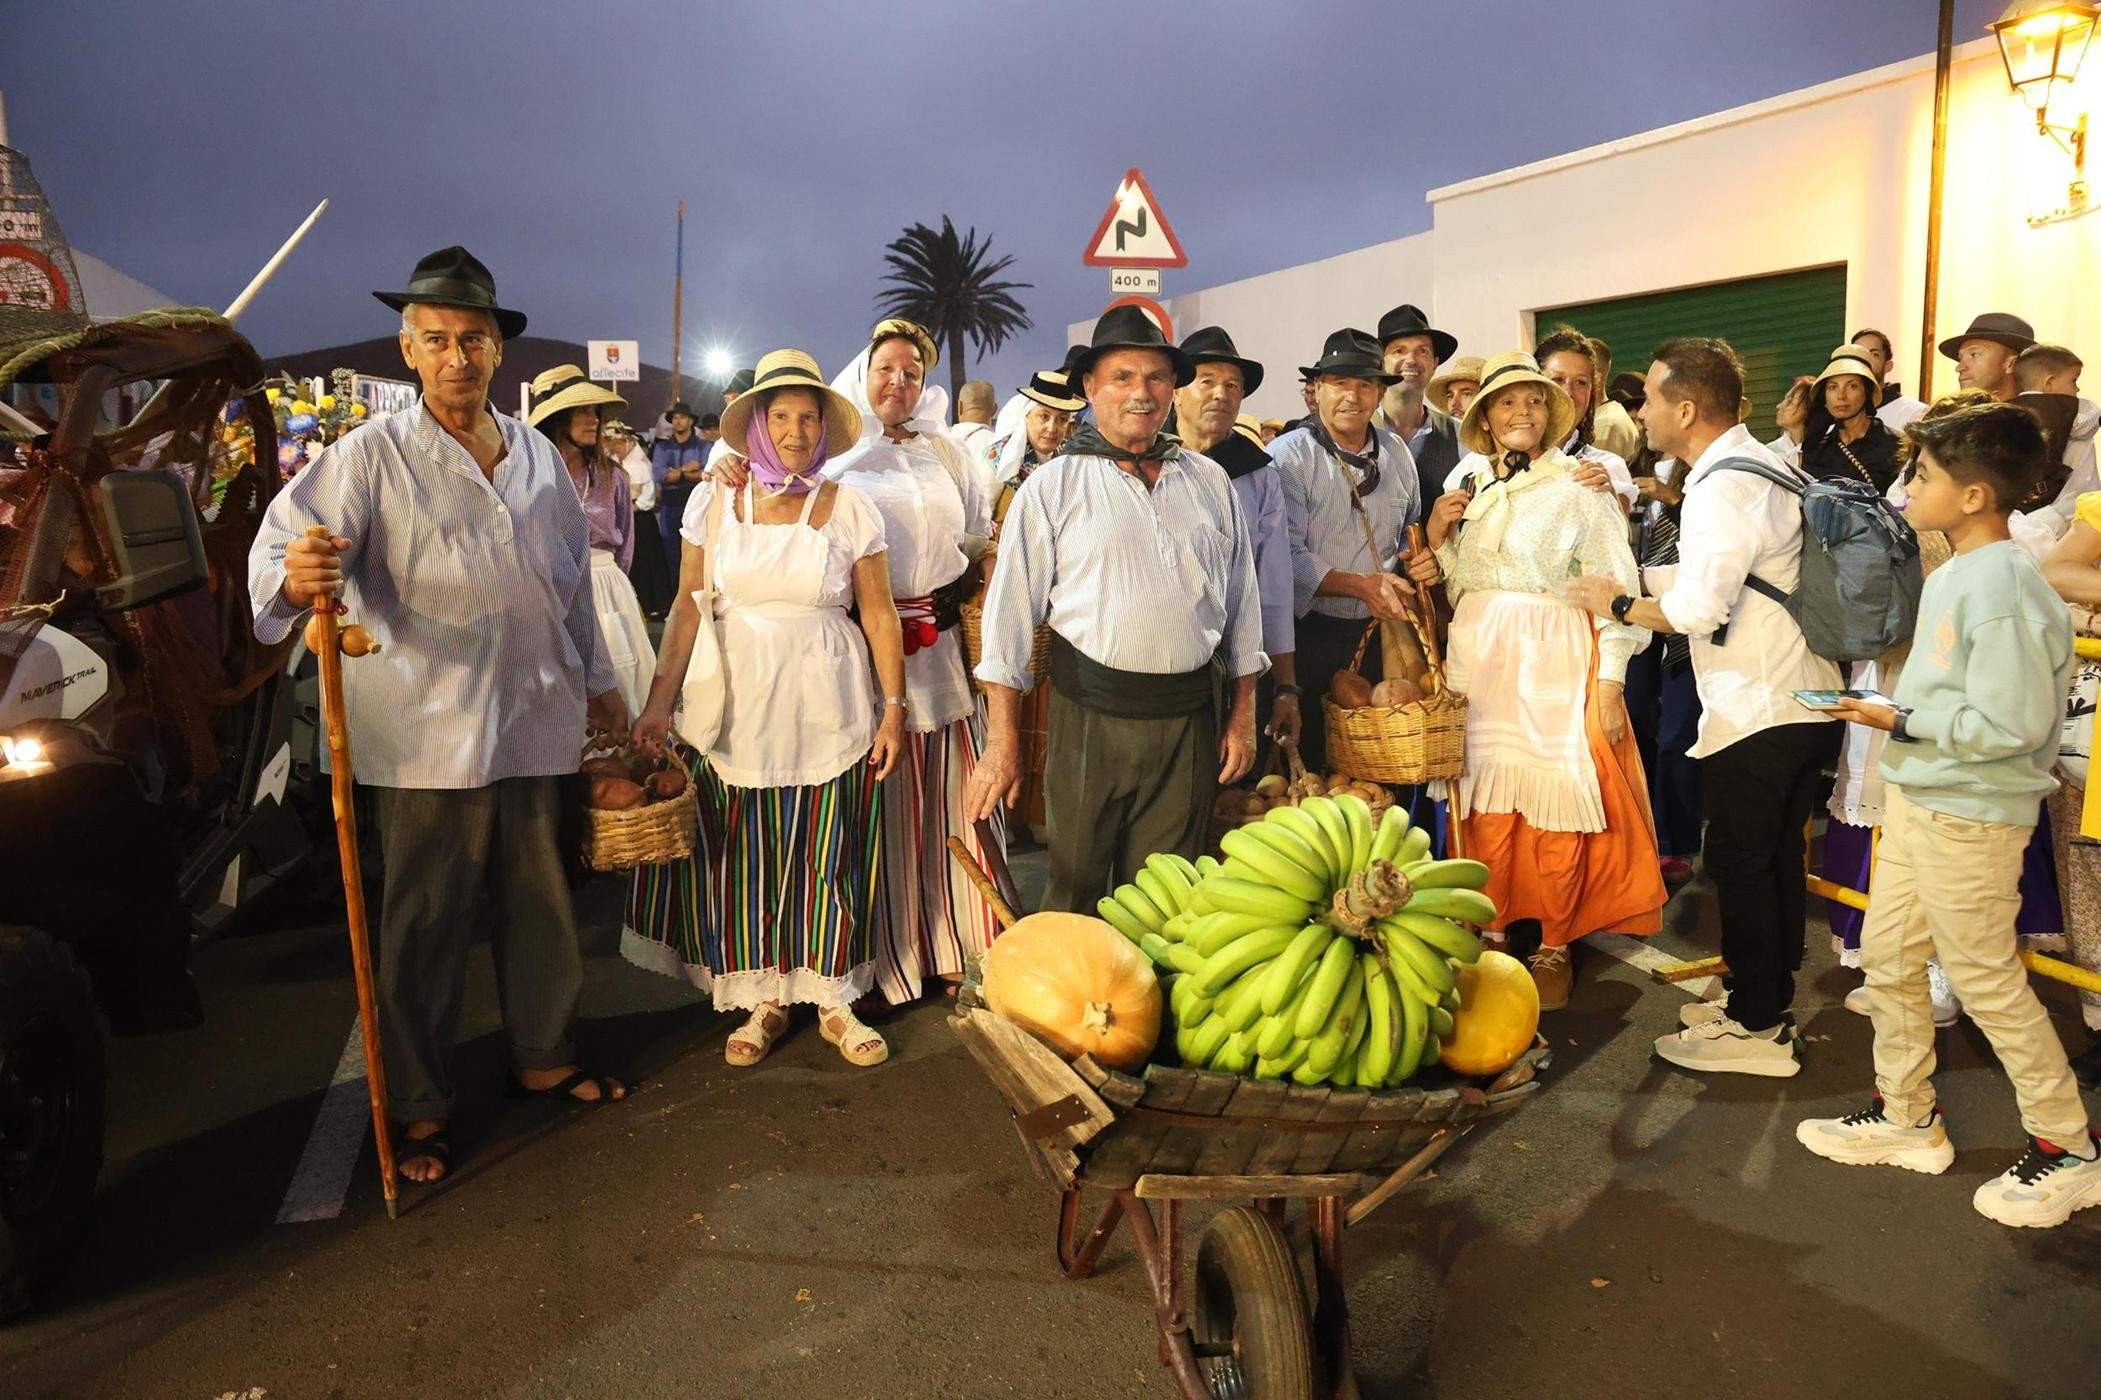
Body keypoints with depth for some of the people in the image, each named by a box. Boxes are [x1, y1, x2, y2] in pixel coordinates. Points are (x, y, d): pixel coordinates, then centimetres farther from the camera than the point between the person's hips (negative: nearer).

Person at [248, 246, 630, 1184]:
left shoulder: (537, 456, 11)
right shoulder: (374, 454, -5)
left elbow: (572, 580, 19)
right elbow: (281, 545, -16)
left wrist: (596, 679, 22)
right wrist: (297, 575, -40)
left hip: (534, 717, 5)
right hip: (428, 729, -4)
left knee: (540, 903, 14)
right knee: (425, 921, 3)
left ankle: (543, 1058, 33)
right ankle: (421, 1107, 19)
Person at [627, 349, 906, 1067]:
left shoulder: (850, 508, 0)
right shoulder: (714, 500, 2)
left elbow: (879, 614, 1)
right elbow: (688, 609, 2)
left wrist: (893, 706, -2)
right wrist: (660, 703, -2)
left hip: (828, 710, -1)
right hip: (738, 706, 1)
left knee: (830, 856, 5)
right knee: (742, 856, 6)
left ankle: (834, 1000, 21)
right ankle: (763, 1000, 22)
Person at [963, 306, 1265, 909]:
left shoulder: (1209, 481, 10)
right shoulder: (1053, 486, -2)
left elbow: (1242, 598, 15)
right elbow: (1010, 612, -4)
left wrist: (1242, 714, 11)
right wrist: (1003, 742, -7)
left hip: (1189, 719, 3)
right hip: (1091, 717, -3)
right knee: (1076, 891, 7)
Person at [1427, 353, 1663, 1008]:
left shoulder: (1579, 487, 0)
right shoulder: (1468, 489, 12)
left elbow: (1617, 588, -3)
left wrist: (1610, 682, -9)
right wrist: (1436, 535, -1)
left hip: (1555, 664, -3)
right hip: (1478, 660, 4)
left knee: (1554, 805, -3)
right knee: (1487, 804, 3)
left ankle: (1552, 949, 11)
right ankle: (1496, 936, 18)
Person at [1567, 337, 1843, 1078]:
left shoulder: (1724, 486, -18)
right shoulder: (1763, 465, 13)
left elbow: (1698, 606, -25)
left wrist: (1617, 604, -10)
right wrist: (1627, 578, 8)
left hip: (1756, 712, -10)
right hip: (1805, 702, 10)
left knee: (1740, 865, 1)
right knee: (1778, 860, 18)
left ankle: (1756, 1030, 12)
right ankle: (1770, 1001, 31)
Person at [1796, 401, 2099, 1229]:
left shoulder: (2001, 591, -22)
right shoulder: (1951, 575, 9)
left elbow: (2010, 724, -26)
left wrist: (1904, 722, -19)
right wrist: (1896, 711, 5)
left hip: (1970, 815, -10)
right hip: (1917, 798, 10)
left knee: (1985, 979, 3)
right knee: (1887, 958, 16)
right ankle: (1906, 1121, 31)